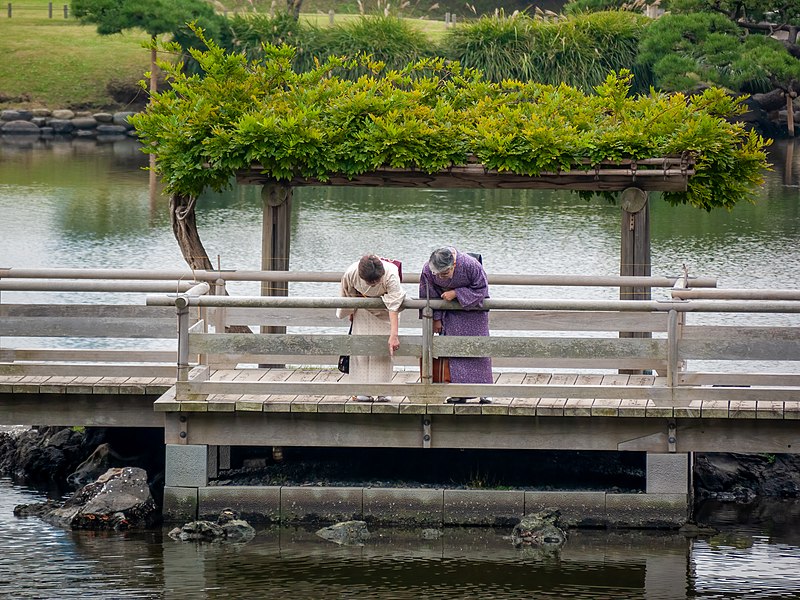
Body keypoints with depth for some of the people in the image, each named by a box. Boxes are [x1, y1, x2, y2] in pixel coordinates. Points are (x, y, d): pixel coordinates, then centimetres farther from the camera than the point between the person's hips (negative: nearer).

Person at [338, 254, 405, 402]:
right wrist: (351, 313, 8)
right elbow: (347, 296, -7)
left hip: (385, 313, -2)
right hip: (363, 311, 2)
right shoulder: (350, 274, -30)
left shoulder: (391, 275, -38)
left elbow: (394, 307, -40)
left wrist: (394, 335, -45)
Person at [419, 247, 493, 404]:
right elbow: (430, 297, -7)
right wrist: (436, 319, -7)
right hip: (451, 313, 2)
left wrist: (456, 294, -29)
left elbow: (481, 289, -20)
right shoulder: (428, 270, -23)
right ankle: (459, 392, -6)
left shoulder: (471, 265, -32)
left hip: (473, 310, -2)